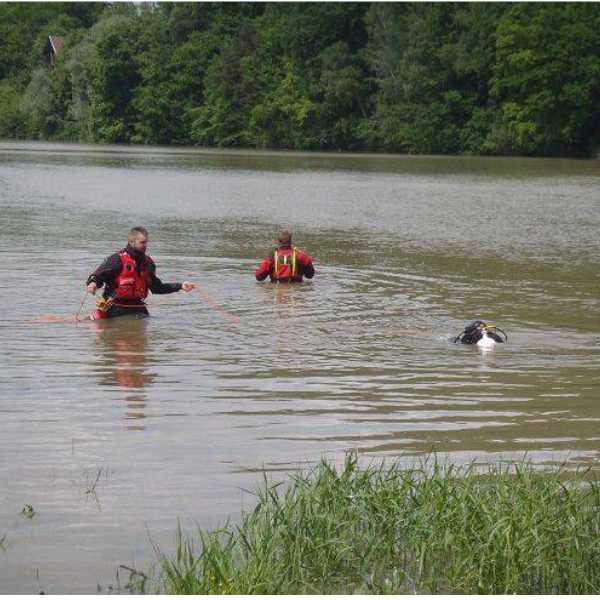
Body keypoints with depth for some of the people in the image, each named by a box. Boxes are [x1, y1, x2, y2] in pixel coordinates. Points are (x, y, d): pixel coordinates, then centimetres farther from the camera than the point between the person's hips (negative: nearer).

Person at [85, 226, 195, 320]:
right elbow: (97, 276, -11)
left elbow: (156, 287, 19)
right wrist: (93, 283, -35)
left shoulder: (148, 263, 10)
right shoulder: (117, 259, -9)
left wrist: (180, 286, 14)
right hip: (116, 307, -6)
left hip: (137, 306, 6)